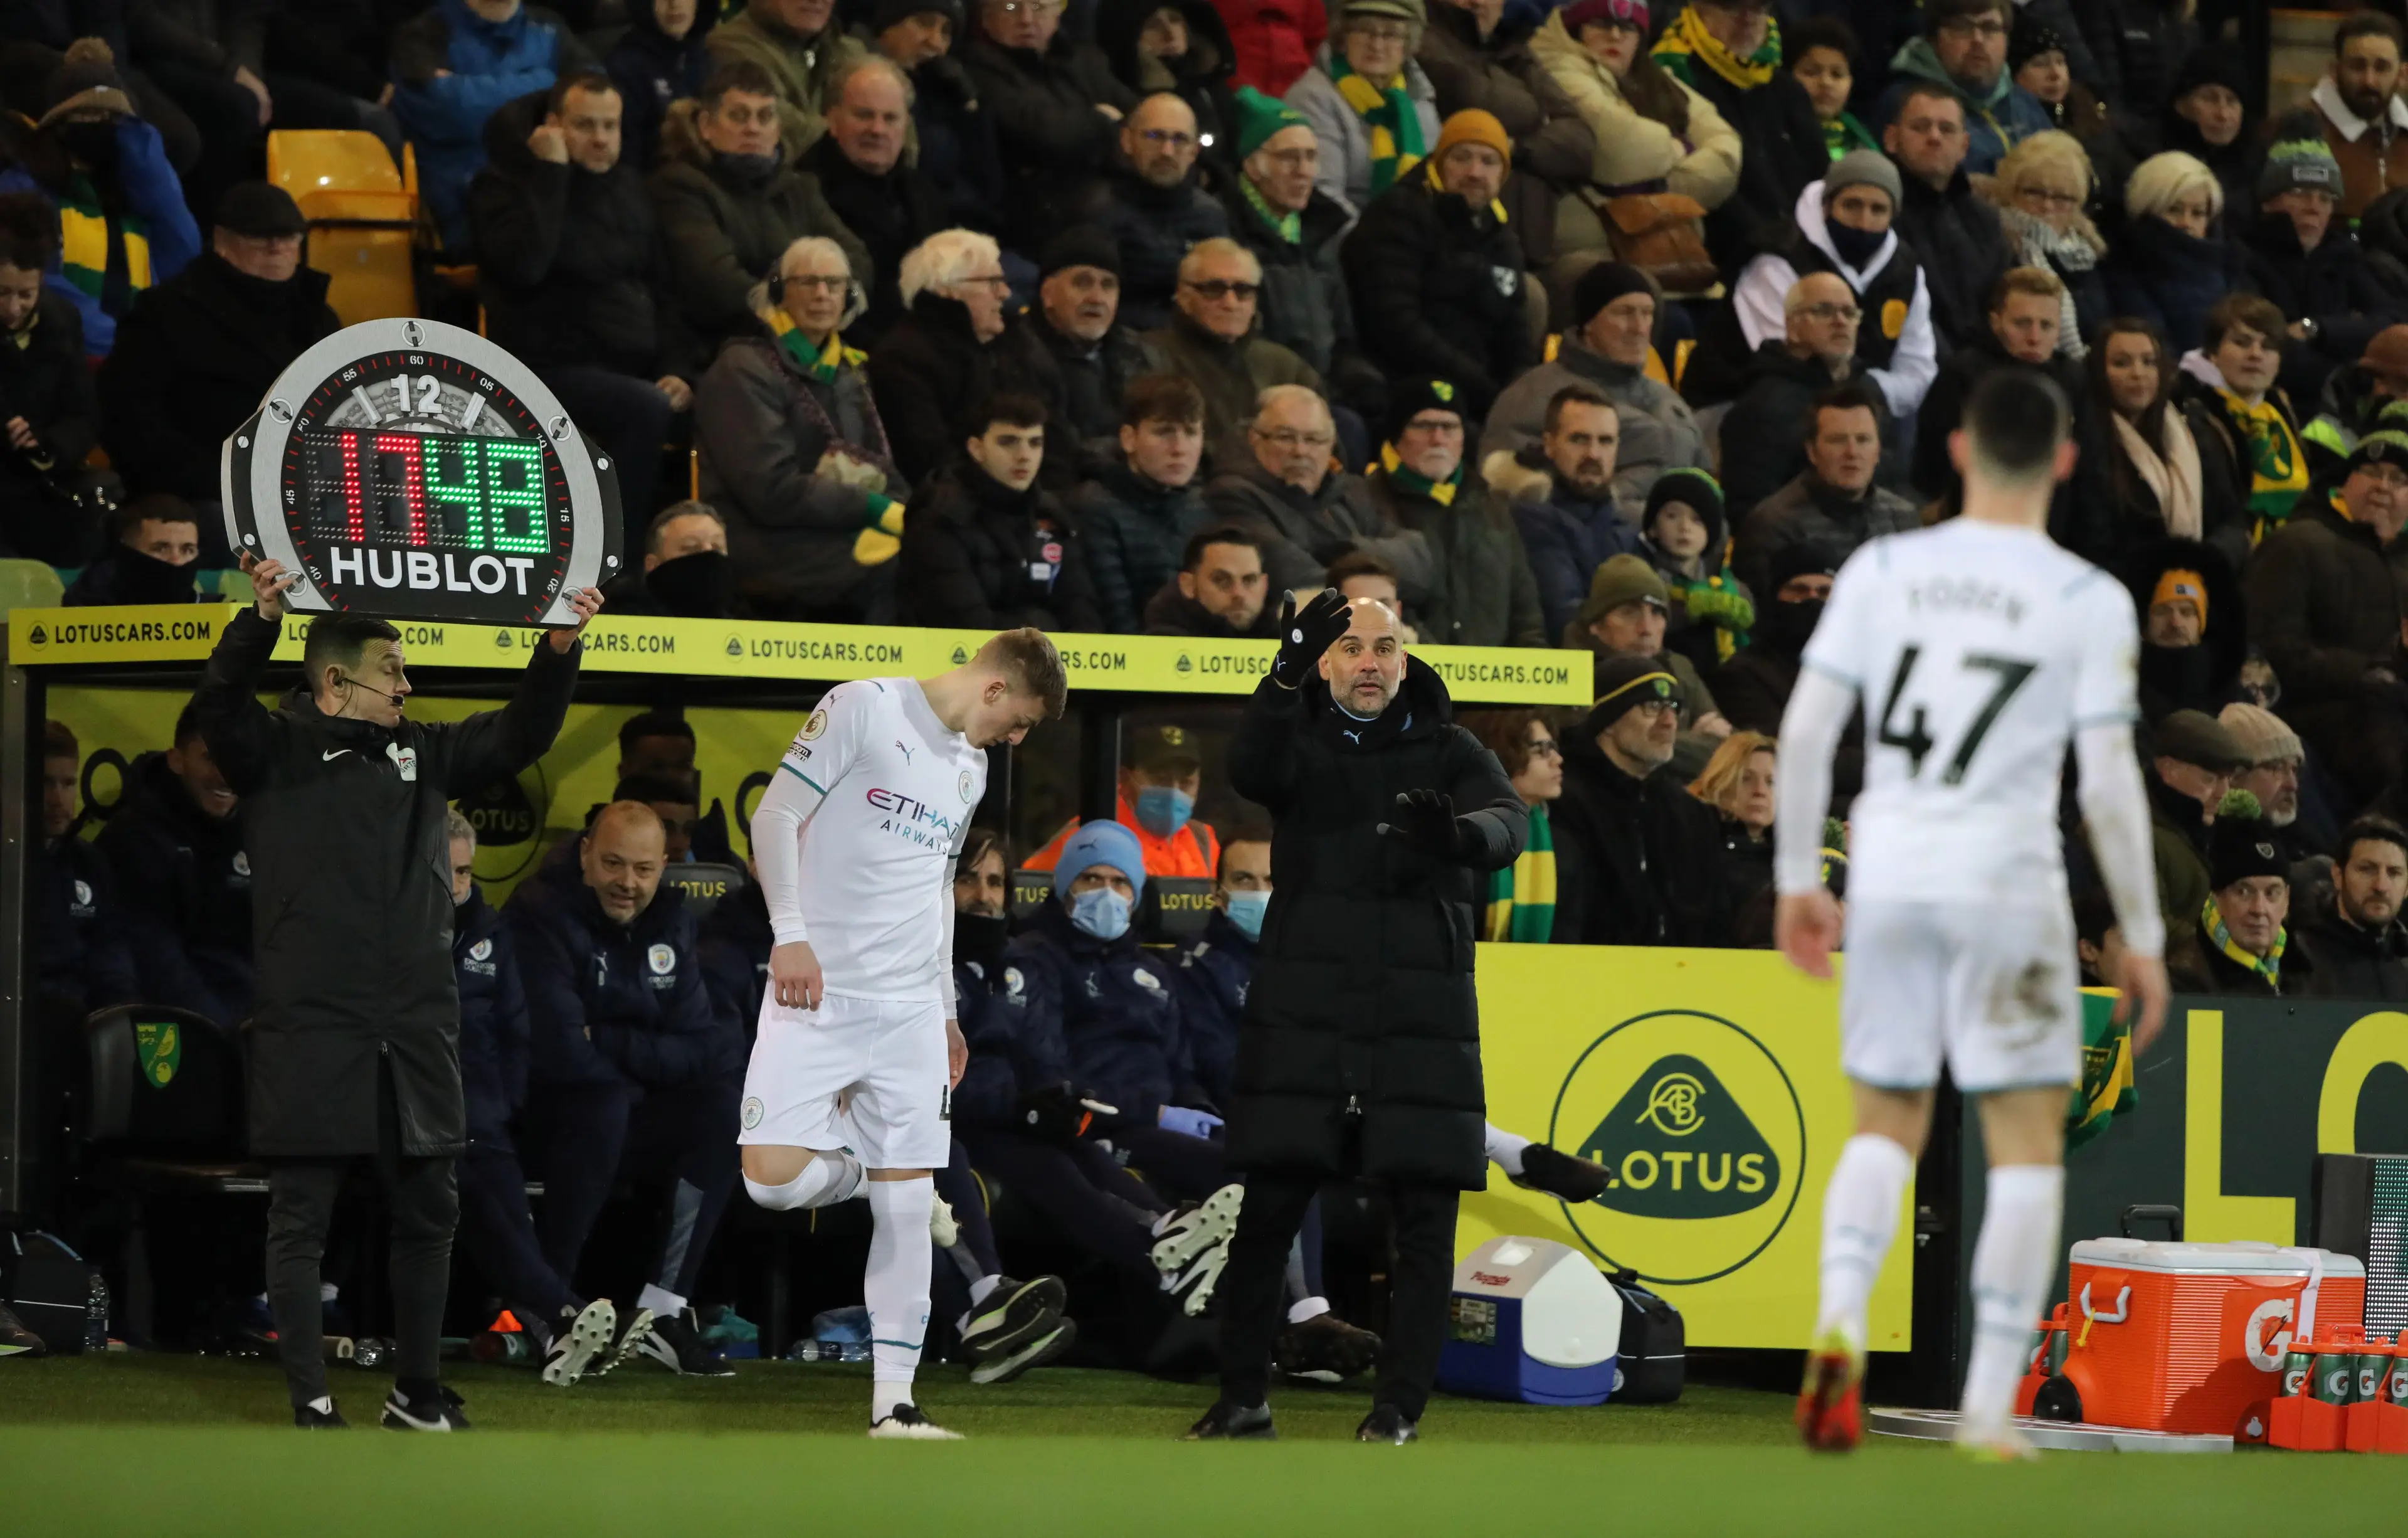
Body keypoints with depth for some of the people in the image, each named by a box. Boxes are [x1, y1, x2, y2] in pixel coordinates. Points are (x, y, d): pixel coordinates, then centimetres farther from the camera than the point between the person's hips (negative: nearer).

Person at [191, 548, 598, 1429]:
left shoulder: (422, 753, 15)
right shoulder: (275, 752, 0)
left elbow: (522, 734, 14)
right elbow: (217, 705, -17)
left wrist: (558, 651, -2)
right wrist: (261, 620, -33)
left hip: (416, 1030, 5)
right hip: (311, 1028, -5)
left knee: (427, 1210, 10)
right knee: (301, 1216, -2)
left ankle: (416, 1395, 23)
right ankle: (311, 1405, 1)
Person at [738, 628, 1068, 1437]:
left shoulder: (970, 771, 18)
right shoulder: (864, 708, -5)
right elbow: (775, 817, -8)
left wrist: (946, 1010, 26)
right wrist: (791, 933, -17)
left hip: (909, 1010, 6)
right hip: (818, 998, -6)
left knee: (909, 1201, 0)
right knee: (773, 1177, -18)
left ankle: (893, 1401, 4)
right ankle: (849, 1169, 16)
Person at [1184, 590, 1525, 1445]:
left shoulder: (1449, 752, 11)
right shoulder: (1300, 740, 9)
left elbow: (1508, 822, -9)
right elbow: (1249, 772, -15)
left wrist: (1462, 834, -34)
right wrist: (1288, 675, -33)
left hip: (1423, 1018, 1)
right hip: (1302, 1011, -1)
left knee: (1424, 1216, -3)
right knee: (1269, 1206, -1)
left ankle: (1398, 1409, 3)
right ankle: (1242, 1399, 9)